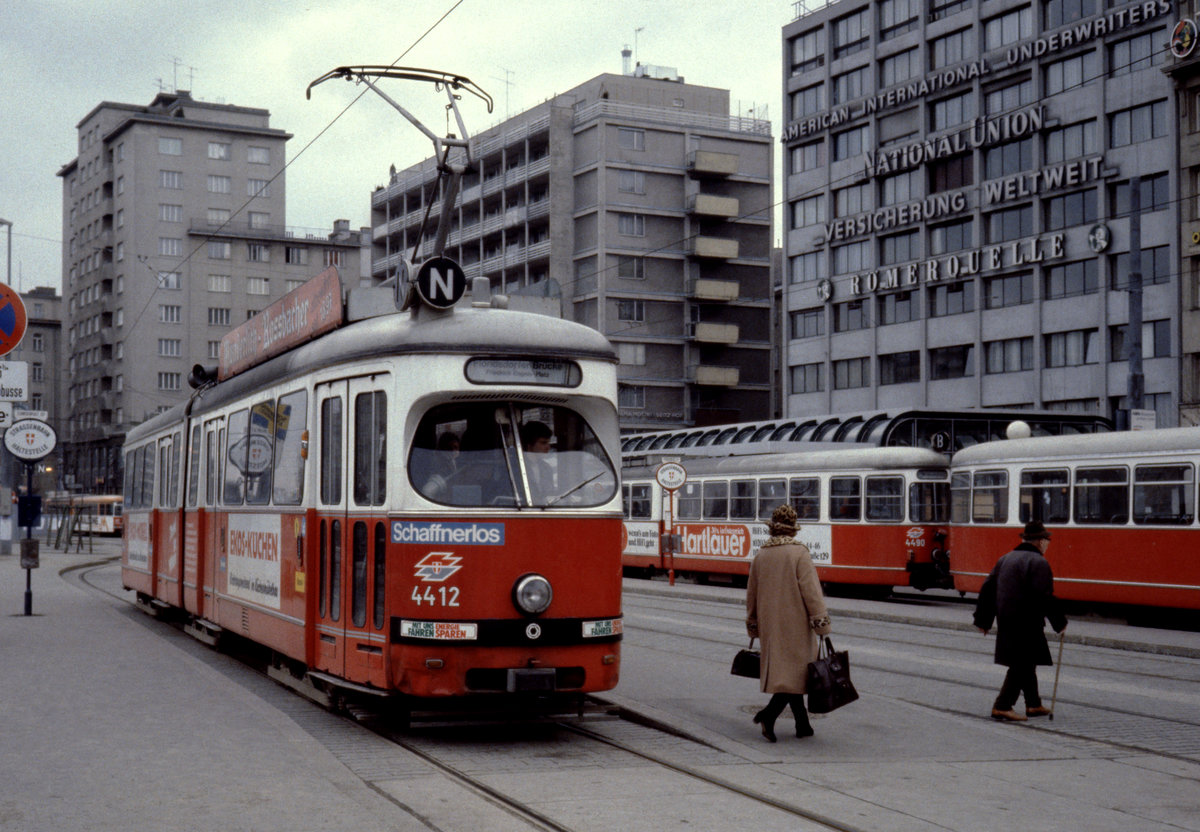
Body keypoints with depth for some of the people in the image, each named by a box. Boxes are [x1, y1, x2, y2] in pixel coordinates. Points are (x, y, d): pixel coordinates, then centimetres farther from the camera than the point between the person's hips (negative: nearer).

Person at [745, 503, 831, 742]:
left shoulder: (760, 556, 6)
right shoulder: (799, 553, -11)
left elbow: (751, 594, 13)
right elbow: (811, 590, -15)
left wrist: (753, 627, 23)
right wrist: (821, 623, -12)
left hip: (770, 627, 6)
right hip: (796, 624, -5)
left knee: (783, 669, 13)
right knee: (796, 670, 0)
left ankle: (803, 724, 18)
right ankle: (769, 713, -17)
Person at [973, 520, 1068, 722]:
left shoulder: (1005, 559, 13)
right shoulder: (1039, 562, -11)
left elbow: (987, 590, 14)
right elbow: (1045, 597, -18)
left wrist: (983, 620, 19)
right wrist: (1059, 622, -8)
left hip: (1006, 622, 8)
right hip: (1027, 624, -8)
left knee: (1027, 663, 19)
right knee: (1022, 665, -3)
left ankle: (1034, 705, 27)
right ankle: (1002, 706, -7)